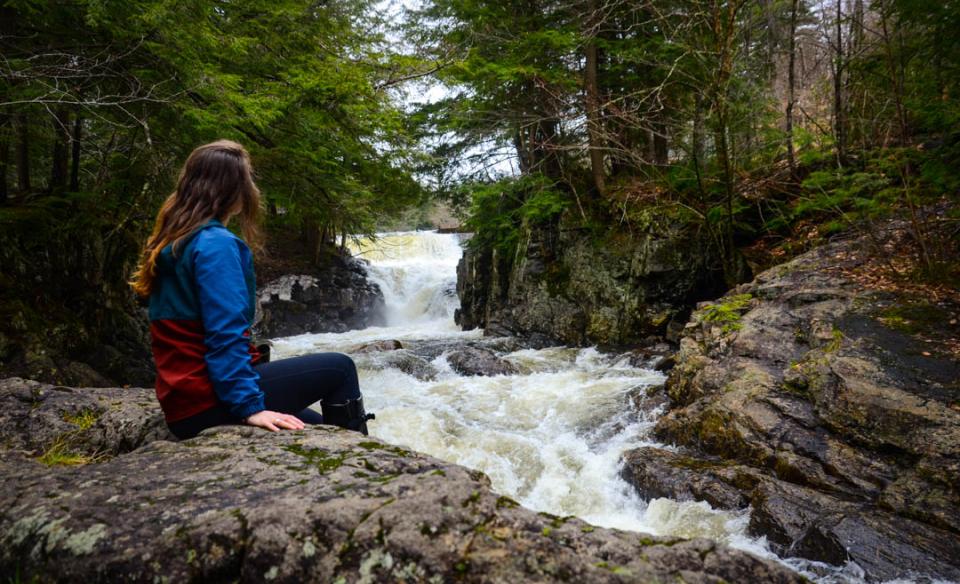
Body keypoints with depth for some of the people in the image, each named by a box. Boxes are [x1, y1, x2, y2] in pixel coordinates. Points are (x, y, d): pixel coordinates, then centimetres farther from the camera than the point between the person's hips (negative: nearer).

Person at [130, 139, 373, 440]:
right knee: (338, 368, 0)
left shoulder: (169, 242, 13)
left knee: (316, 426, 20)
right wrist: (249, 406, -24)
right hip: (209, 400, -9)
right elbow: (225, 335, -23)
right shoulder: (216, 243, -16)